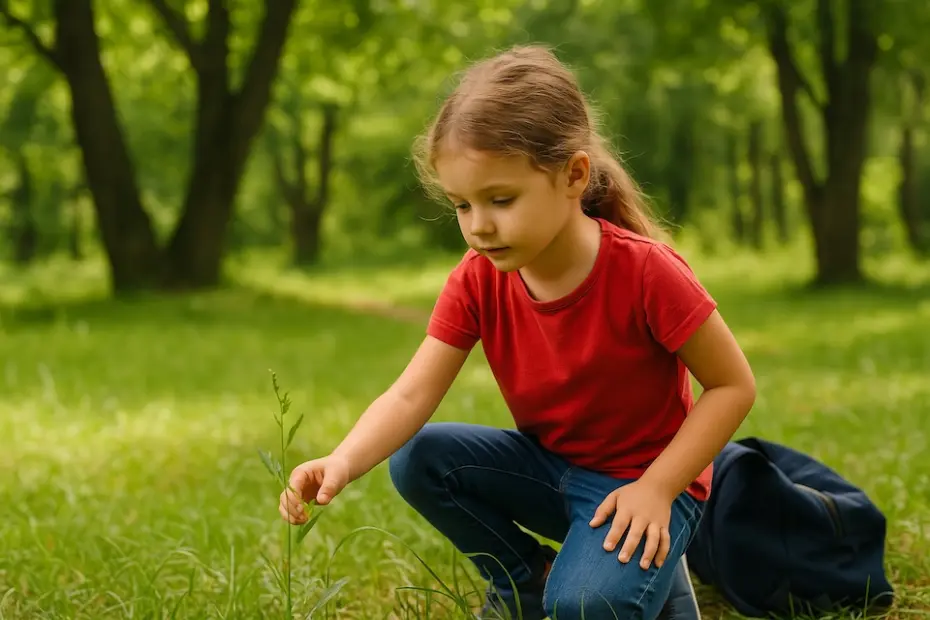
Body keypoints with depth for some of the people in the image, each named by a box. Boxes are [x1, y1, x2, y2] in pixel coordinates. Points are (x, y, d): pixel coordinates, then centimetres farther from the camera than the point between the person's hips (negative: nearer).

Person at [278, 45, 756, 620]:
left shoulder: (645, 270, -26)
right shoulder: (477, 281, -12)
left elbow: (734, 385, -17)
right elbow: (410, 396, -20)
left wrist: (657, 488, -23)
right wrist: (341, 463, -39)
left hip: (641, 478, -6)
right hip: (547, 464, 6)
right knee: (416, 458, -15)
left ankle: (654, 570, 4)